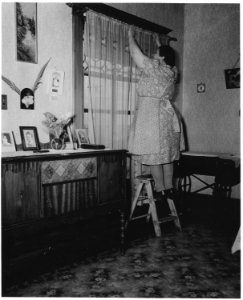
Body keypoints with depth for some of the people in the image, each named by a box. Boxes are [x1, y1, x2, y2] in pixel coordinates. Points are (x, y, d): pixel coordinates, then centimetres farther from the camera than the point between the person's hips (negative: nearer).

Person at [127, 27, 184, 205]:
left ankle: (160, 190, 0)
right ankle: (169, 188, 15)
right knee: (167, 153, 10)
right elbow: (167, 59, 36)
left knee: (154, 153, -4)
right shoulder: (172, 71, 12)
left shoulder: (153, 67, -7)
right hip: (167, 112, 8)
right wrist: (160, 44, 47)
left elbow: (135, 53, 5)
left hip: (151, 114, -8)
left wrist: (131, 36, 21)